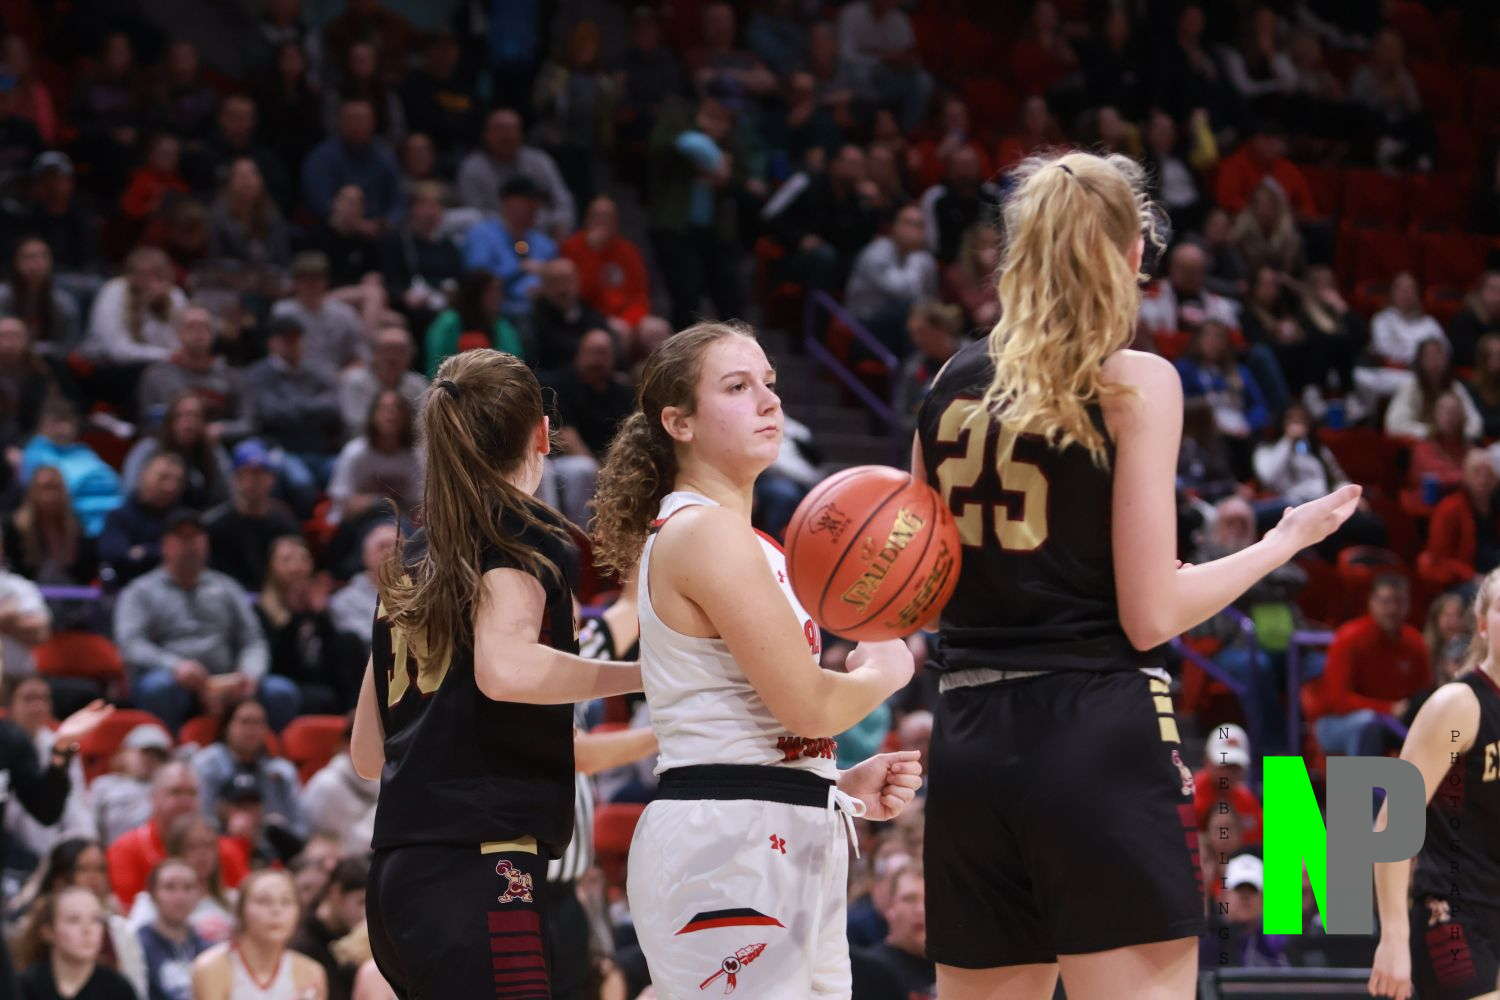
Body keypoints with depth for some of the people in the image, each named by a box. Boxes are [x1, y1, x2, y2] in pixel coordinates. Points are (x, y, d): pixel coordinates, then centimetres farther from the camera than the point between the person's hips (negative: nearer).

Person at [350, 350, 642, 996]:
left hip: (399, 874, 8)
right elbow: (505, 669, -21)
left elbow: (367, 754, 22)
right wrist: (647, 673, -9)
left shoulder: (410, 562, 19)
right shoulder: (518, 530, -1)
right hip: (478, 867, -8)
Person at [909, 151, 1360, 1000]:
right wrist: (1288, 540, 3)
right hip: (1101, 742, -6)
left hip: (971, 746, 6)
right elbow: (1151, 616, -10)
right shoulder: (1136, 382, -5)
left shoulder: (955, 384, 10)